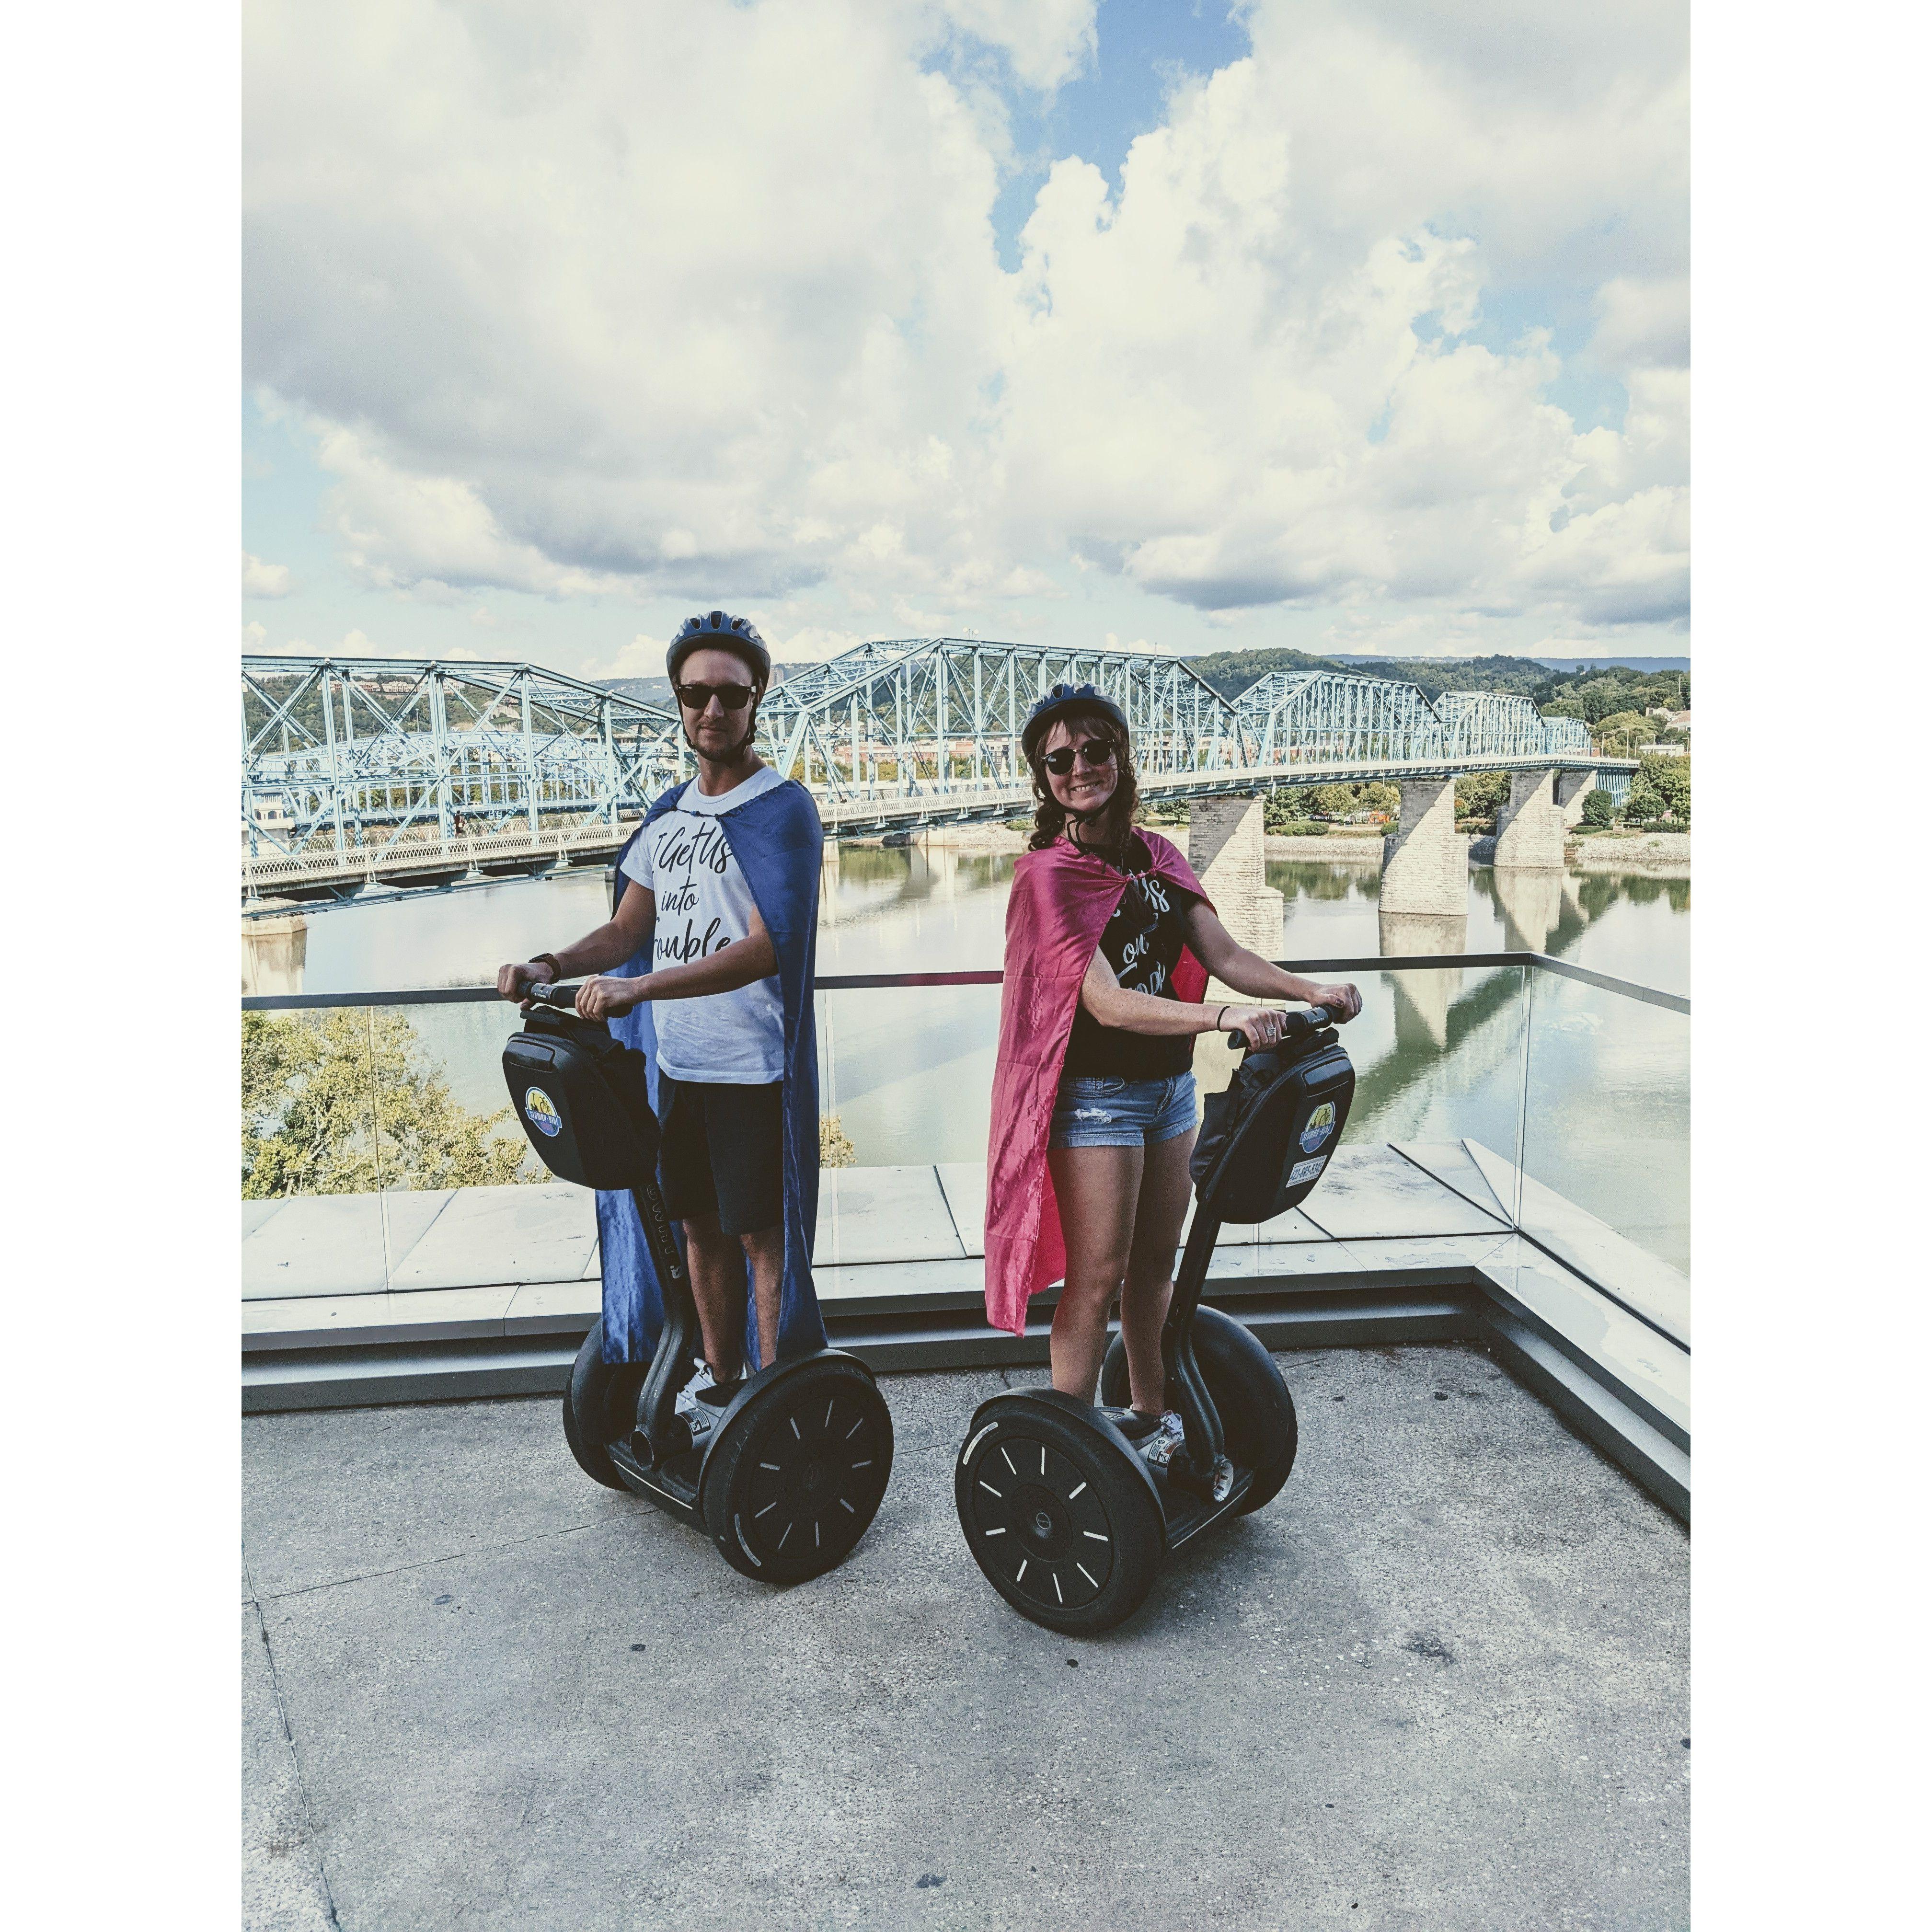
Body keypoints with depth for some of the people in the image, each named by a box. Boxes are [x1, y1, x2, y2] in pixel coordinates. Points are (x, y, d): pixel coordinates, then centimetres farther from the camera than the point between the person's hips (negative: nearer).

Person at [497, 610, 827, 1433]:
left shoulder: (781, 809, -9)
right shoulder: (669, 813, 13)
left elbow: (767, 947, -20)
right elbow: (627, 929, 14)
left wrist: (638, 989, -29)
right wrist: (552, 965, -6)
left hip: (752, 1064, -7)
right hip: (675, 1058, 7)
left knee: (760, 1235, 2)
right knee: (700, 1225, 16)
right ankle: (716, 1379, 33)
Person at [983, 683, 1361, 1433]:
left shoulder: (1156, 857, 7)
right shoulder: (1047, 873, -14)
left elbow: (1224, 955, 0)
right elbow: (1107, 1003, -23)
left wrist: (1309, 991, -17)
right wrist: (1223, 1018, -34)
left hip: (1170, 1086, 7)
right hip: (1096, 1096, -6)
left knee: (1155, 1265, 17)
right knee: (1096, 1279, 1)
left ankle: (1150, 1414, 34)